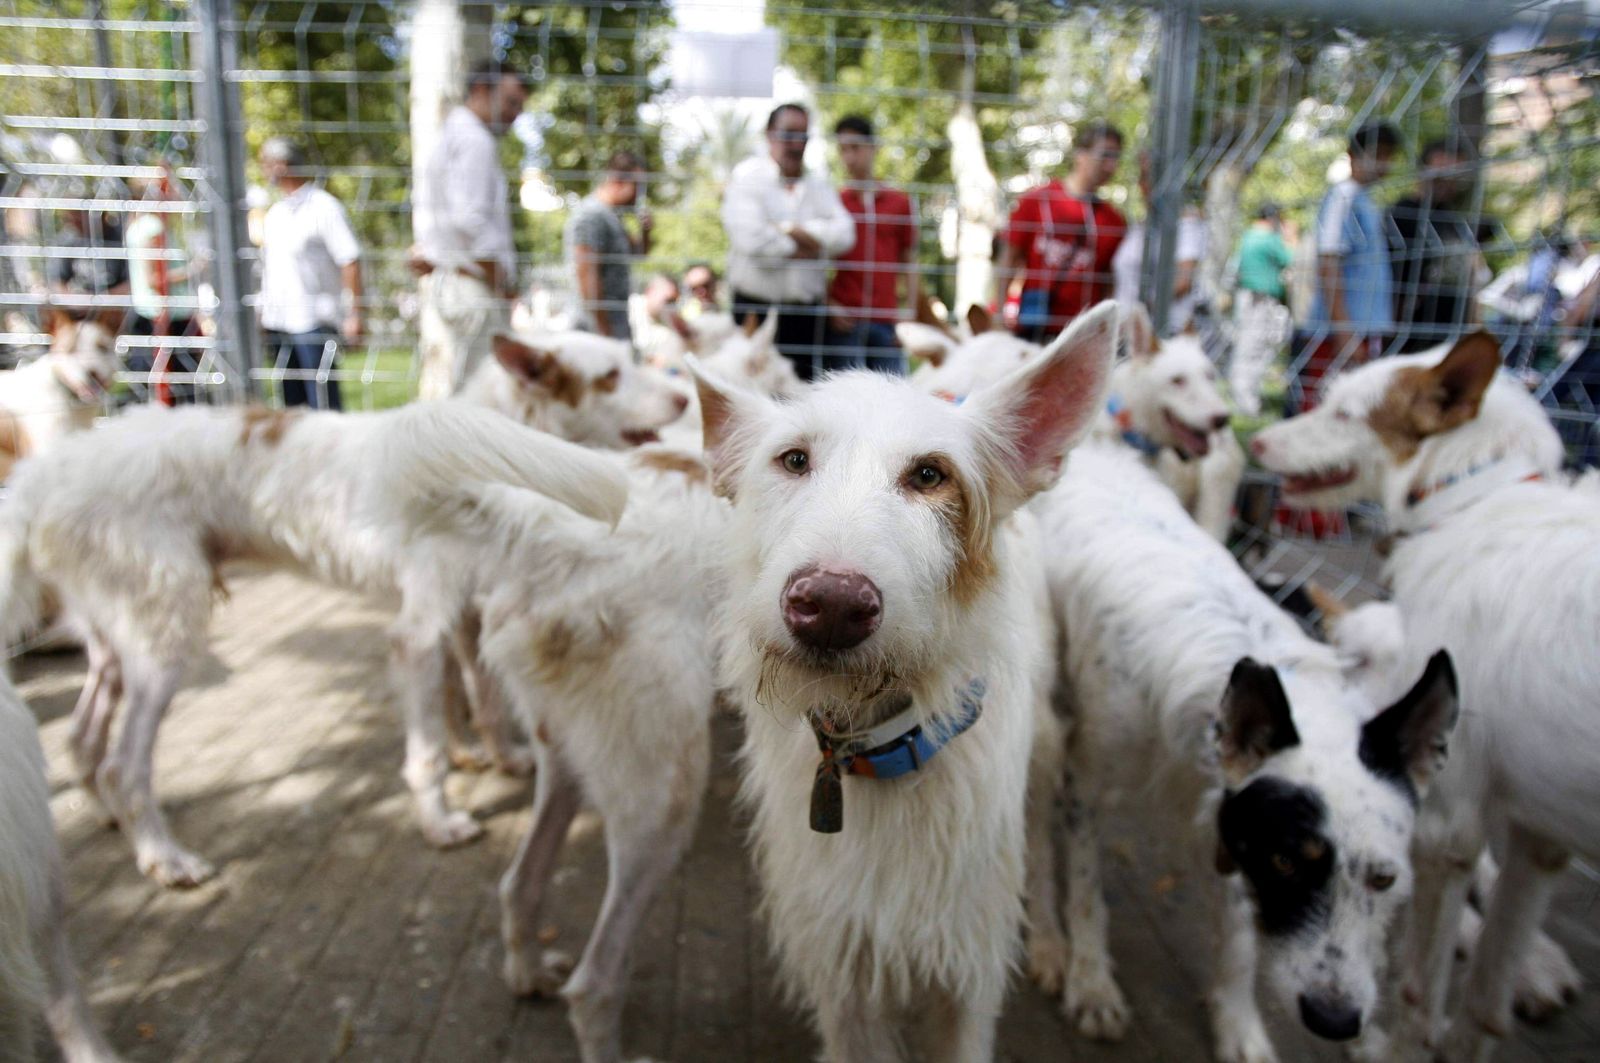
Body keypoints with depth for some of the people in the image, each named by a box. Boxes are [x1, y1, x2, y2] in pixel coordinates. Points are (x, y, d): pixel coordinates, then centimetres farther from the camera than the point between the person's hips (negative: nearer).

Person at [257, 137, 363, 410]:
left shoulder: (324, 207, -5)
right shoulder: (273, 213, 18)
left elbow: (350, 261, -12)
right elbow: (268, 267, 21)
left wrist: (354, 314, -19)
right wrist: (263, 315, 14)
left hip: (314, 323, -7)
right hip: (277, 323, 7)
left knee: (323, 405, -7)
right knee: (292, 404, 12)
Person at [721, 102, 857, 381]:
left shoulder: (819, 185, 15)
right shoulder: (746, 177, 2)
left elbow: (843, 234, -3)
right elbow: (751, 238, -15)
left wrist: (789, 229, -11)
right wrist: (806, 248, -4)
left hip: (806, 313, 4)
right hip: (755, 309, -4)